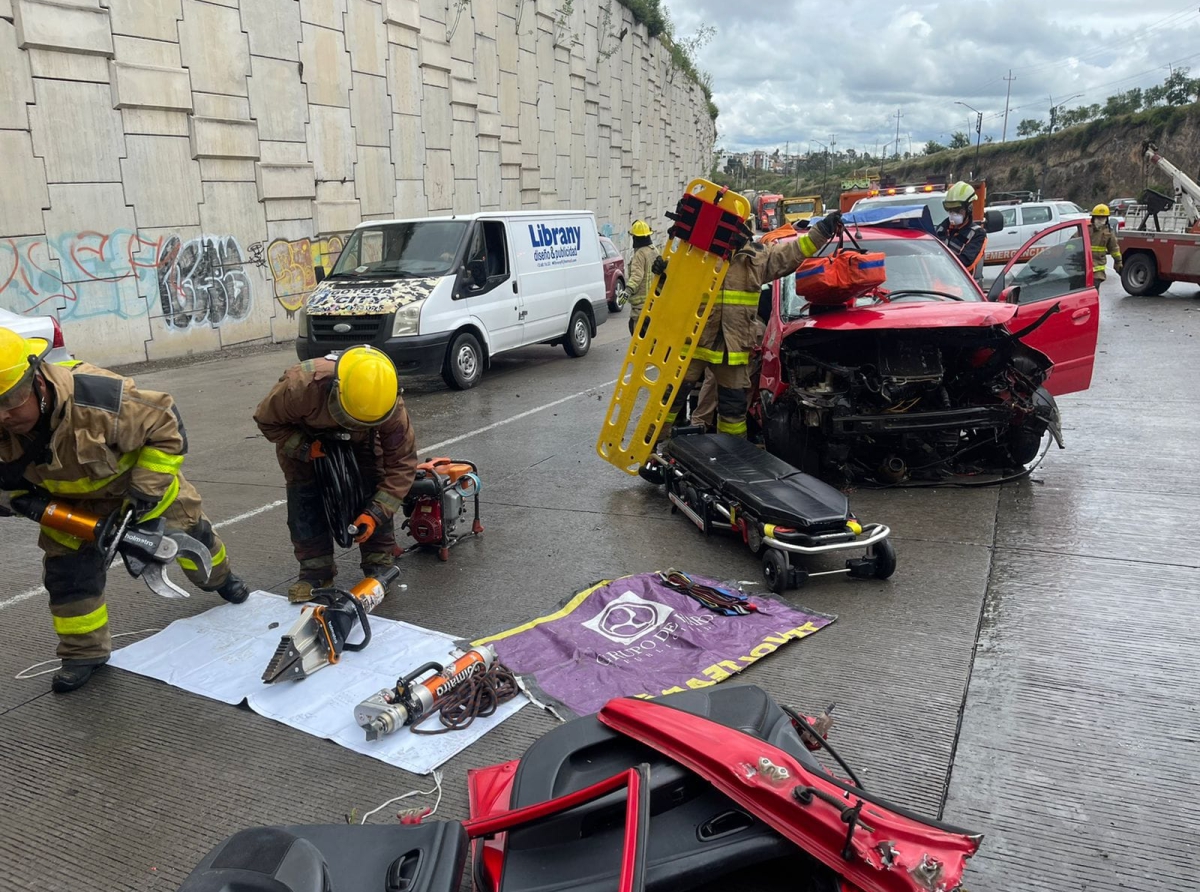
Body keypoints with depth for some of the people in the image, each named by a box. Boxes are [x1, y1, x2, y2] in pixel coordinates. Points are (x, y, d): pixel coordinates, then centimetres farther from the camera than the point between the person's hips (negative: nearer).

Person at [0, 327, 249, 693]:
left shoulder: (97, 399, -44)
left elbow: (166, 423, -31)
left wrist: (146, 488, -29)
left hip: (137, 478, -3)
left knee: (186, 528, 15)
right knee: (68, 569, -2)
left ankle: (219, 579, 47)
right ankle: (83, 652, 16)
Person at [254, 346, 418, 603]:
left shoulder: (389, 405, -40)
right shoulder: (300, 385, -44)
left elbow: (402, 463, -30)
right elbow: (266, 420, -23)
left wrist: (375, 513, -36)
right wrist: (304, 449, -36)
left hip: (360, 442, 1)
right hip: (302, 438, 0)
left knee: (374, 497, -12)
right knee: (304, 501, -10)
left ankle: (380, 566, 2)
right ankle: (315, 571, 3)